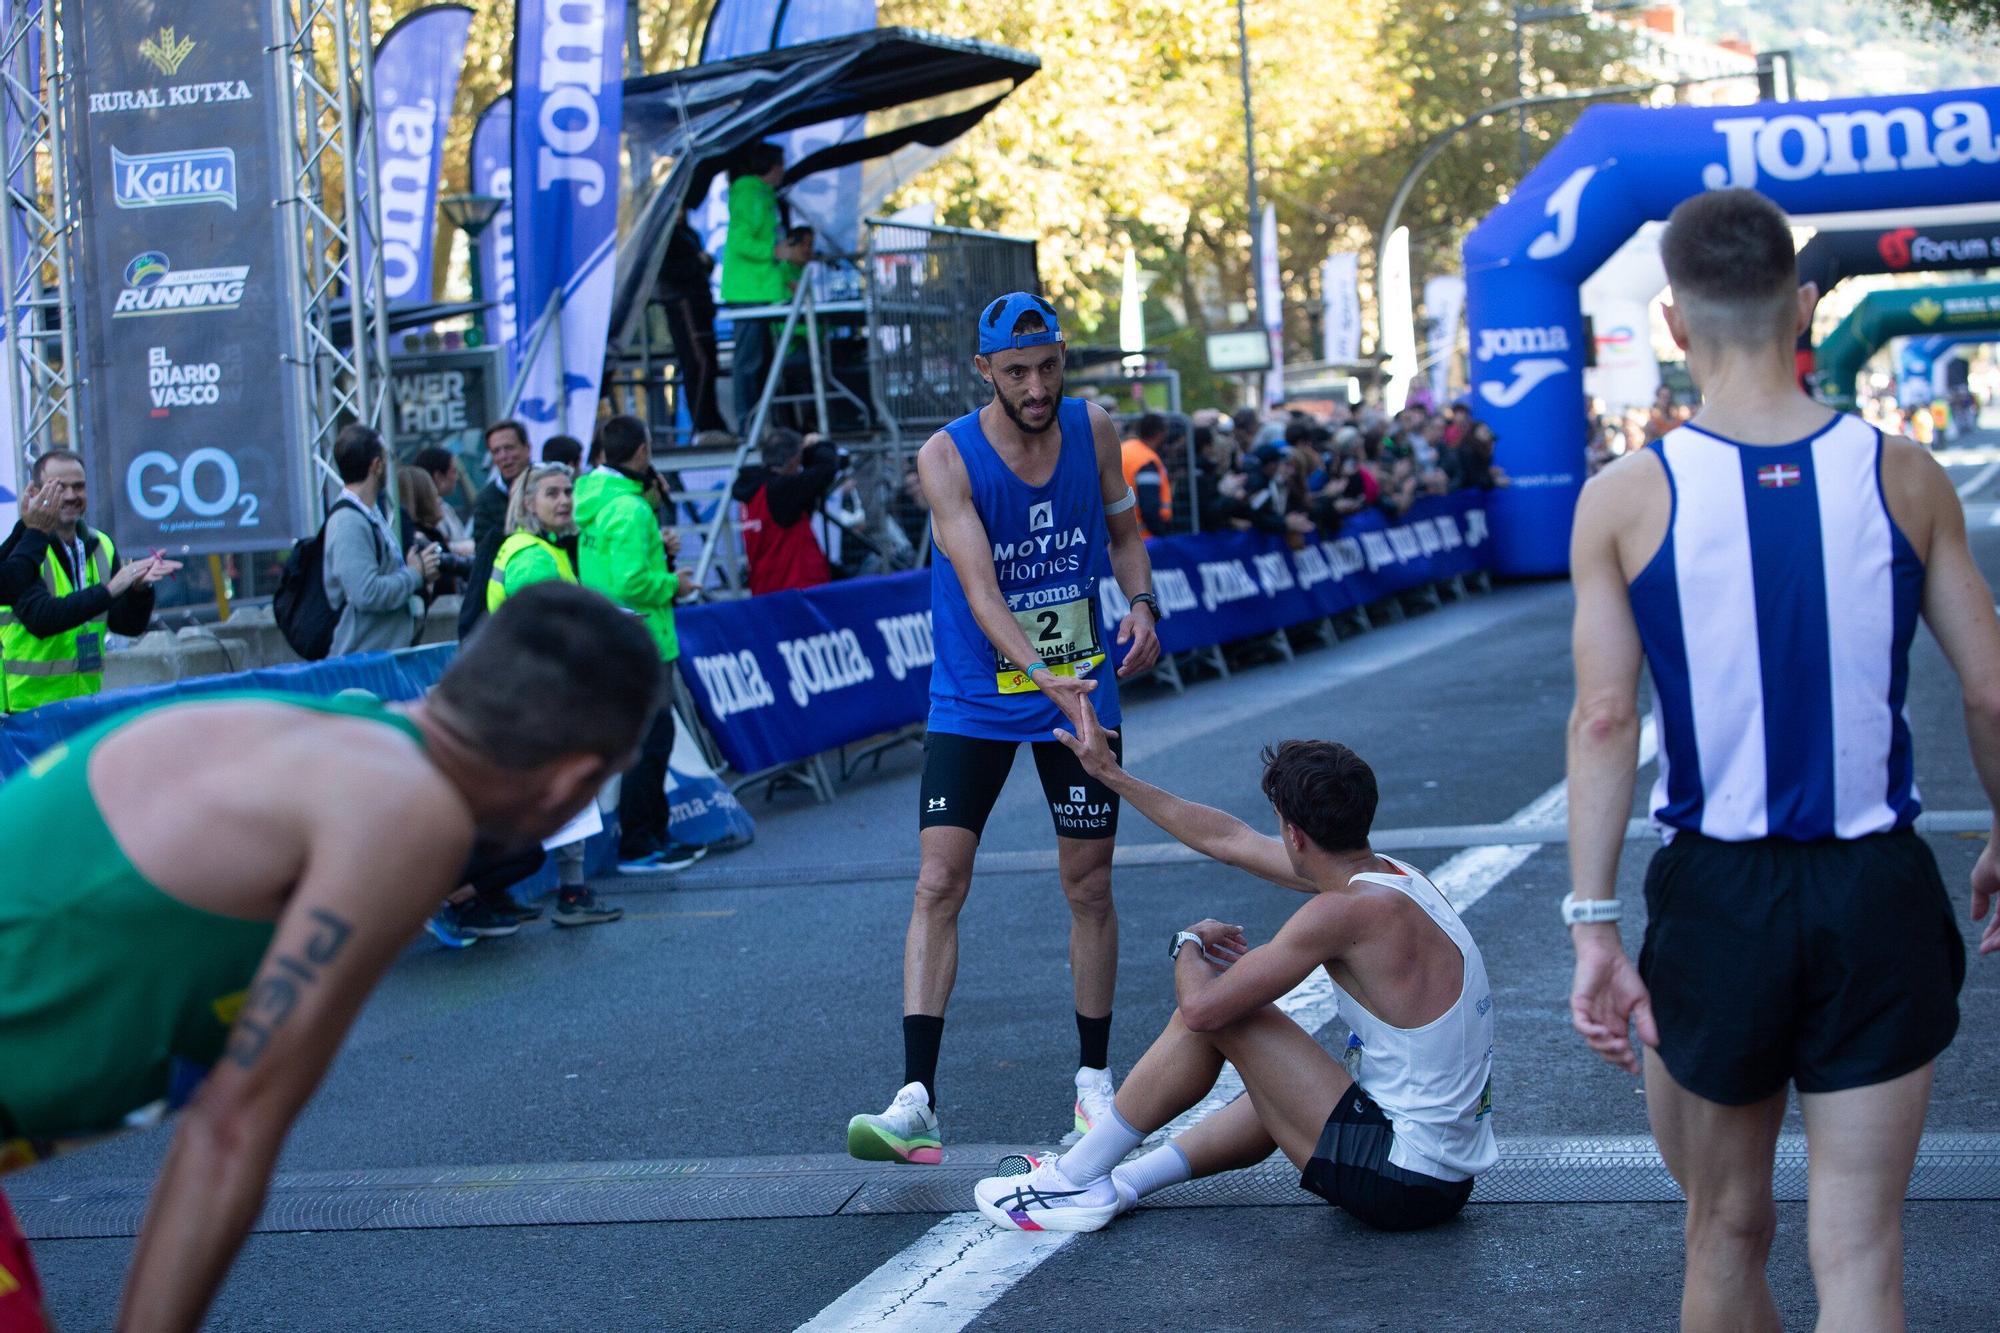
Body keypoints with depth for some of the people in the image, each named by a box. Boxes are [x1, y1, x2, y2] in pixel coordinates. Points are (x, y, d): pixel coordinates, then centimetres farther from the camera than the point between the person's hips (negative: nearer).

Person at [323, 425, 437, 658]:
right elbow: (368, 594, -25)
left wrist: (419, 572, 6)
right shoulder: (348, 523, -17)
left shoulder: (372, 514, 16)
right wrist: (415, 573, -11)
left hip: (391, 651, 10)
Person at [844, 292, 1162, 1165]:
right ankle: (916, 1100, -12)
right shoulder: (947, 457, -16)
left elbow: (1123, 531, 13)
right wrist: (1044, 678, -38)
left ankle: (1094, 1081, 21)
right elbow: (978, 586, -25)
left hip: (1082, 694, 3)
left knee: (1088, 886, 7)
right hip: (973, 705, -3)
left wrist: (1142, 603, -7)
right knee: (938, 881, -11)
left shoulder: (1094, 432, -4)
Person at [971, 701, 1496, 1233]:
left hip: (1401, 1182, -9)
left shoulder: (1346, 911, -20)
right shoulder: (1390, 874, 7)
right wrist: (1111, 773, 24)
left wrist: (1189, 944, 3)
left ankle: (1076, 1177, 8)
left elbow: (1201, 1006, -20)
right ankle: (1120, 1183, 29)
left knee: (1212, 1014, -3)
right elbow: (1230, 840, 18)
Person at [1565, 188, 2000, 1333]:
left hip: (1715, 896, 0)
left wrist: (1594, 927, -10)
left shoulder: (1627, 498, -6)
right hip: (1882, 895, 0)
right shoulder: (1905, 478, -2)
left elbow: (1604, 719, -12)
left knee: (1728, 1231, 18)